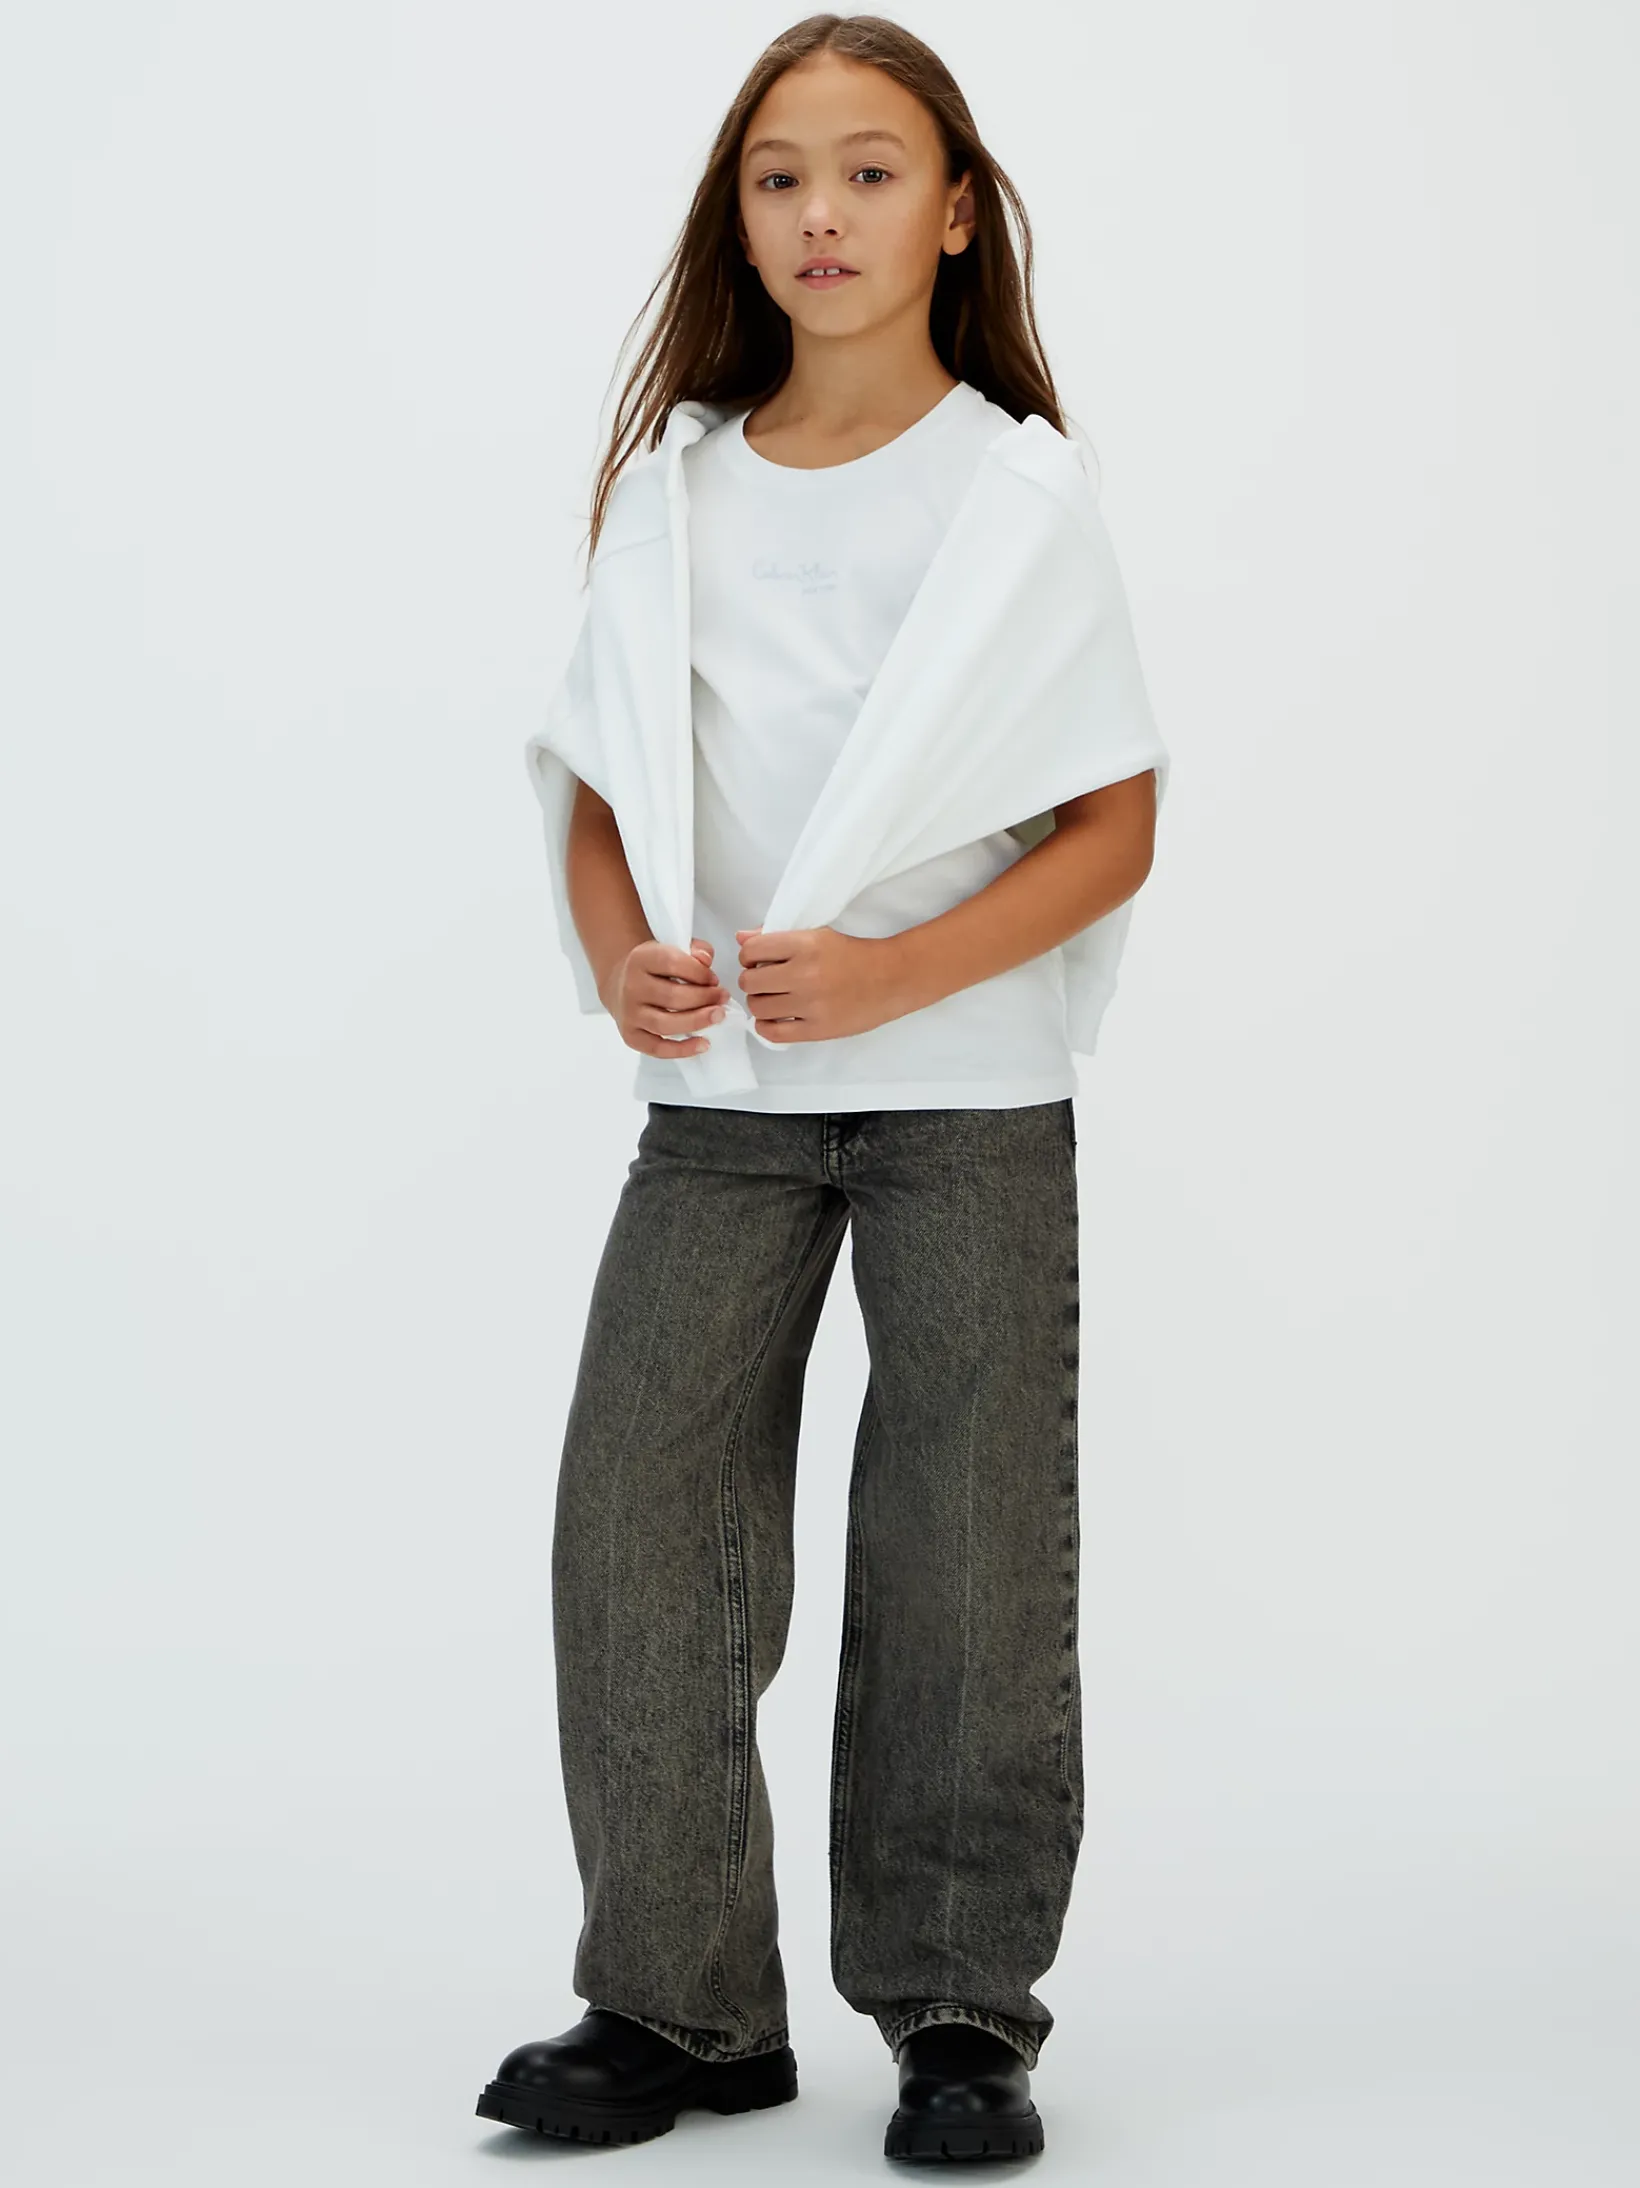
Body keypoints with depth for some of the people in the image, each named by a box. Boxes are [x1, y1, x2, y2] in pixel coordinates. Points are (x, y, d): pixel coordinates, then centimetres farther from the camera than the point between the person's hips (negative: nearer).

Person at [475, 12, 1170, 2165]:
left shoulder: (1018, 485, -3)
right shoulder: (674, 484, 6)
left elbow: (1118, 830, -5)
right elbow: (602, 794, 9)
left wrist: (892, 972, -19)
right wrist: (624, 957, -12)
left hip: (968, 1093, -3)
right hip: (717, 1098, 3)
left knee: (965, 1551, 1)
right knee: (639, 1520, -1)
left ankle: (962, 2011, 14)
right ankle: (680, 2004, 12)